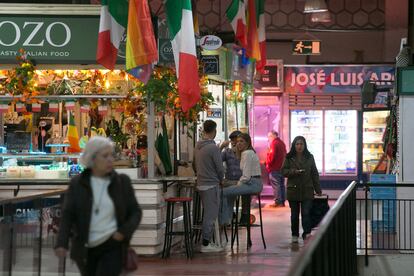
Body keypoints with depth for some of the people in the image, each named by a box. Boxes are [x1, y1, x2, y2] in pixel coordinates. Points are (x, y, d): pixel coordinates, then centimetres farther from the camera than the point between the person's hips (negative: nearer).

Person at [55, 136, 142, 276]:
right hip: (86, 249, 2)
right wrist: (62, 244, -23)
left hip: (112, 247, -2)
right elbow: (68, 215, -9)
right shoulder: (77, 184, -2)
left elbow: (135, 212, 1)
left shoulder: (122, 182, -3)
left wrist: (124, 232, -18)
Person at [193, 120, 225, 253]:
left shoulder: (197, 147, 7)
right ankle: (206, 244, 0)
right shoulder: (213, 148, -18)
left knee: (207, 214, 16)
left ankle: (206, 241, 20)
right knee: (210, 215, -2)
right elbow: (220, 168, -13)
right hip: (212, 185, -8)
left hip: (201, 184, 8)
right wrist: (221, 180, 4)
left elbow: (194, 165, 17)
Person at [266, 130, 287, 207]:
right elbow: (284, 155, 18)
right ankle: (282, 202, 14)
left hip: (274, 169, -9)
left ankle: (278, 202, -9)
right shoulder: (282, 143, 15)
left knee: (276, 185, -7)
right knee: (281, 184, 12)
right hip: (281, 168, 9)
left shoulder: (274, 143, -13)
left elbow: (271, 157, -18)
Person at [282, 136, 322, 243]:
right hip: (293, 189, 0)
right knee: (294, 214, 8)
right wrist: (293, 171, -18)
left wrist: (318, 189, 7)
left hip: (307, 190, 0)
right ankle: (294, 235, 18)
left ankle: (307, 234, -10)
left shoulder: (309, 157, 5)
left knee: (306, 213, -9)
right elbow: (283, 171, 0)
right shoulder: (289, 158, 2)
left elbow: (314, 174, 8)